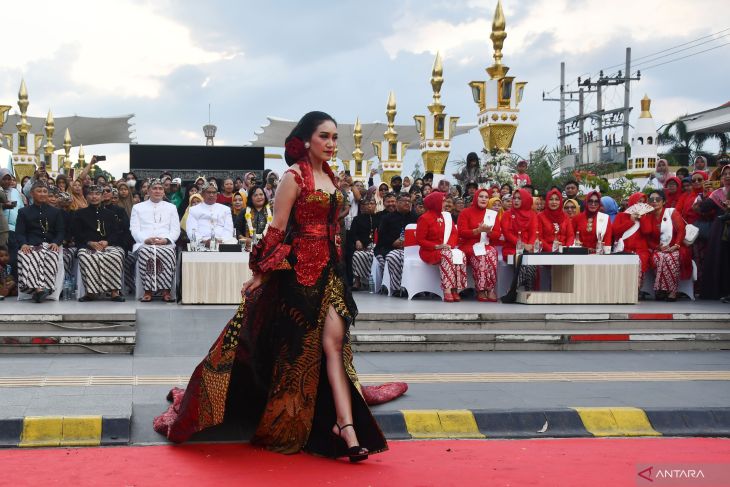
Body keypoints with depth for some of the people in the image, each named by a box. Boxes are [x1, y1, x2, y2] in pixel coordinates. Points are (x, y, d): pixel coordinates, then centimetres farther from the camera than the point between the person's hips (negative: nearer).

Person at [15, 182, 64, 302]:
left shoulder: (56, 212, 25)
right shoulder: (23, 212, 23)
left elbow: (60, 231, 14)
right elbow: (19, 232, 11)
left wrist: (56, 243, -9)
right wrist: (23, 244, -13)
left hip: (49, 245, 0)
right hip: (30, 246, 0)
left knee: (50, 256, -38)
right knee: (27, 257, -38)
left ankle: (39, 288, -51)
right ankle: (37, 288, -54)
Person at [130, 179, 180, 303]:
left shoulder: (171, 207, 24)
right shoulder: (138, 208, 21)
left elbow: (175, 230, 14)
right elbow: (134, 230, 10)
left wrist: (166, 239, -8)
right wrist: (146, 239, -11)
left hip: (165, 244, 1)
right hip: (144, 244, 0)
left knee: (168, 253, -36)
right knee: (145, 252, -38)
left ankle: (166, 291, -32)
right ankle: (148, 290, -33)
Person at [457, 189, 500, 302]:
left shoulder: (493, 214, 14)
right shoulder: (466, 212, 5)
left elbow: (497, 235, 9)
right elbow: (461, 233, -5)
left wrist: (488, 231, -14)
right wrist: (478, 230, -18)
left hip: (487, 245, 2)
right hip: (469, 246, -2)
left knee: (491, 252, -34)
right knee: (480, 255, -36)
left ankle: (489, 289, -32)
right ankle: (485, 290, -31)